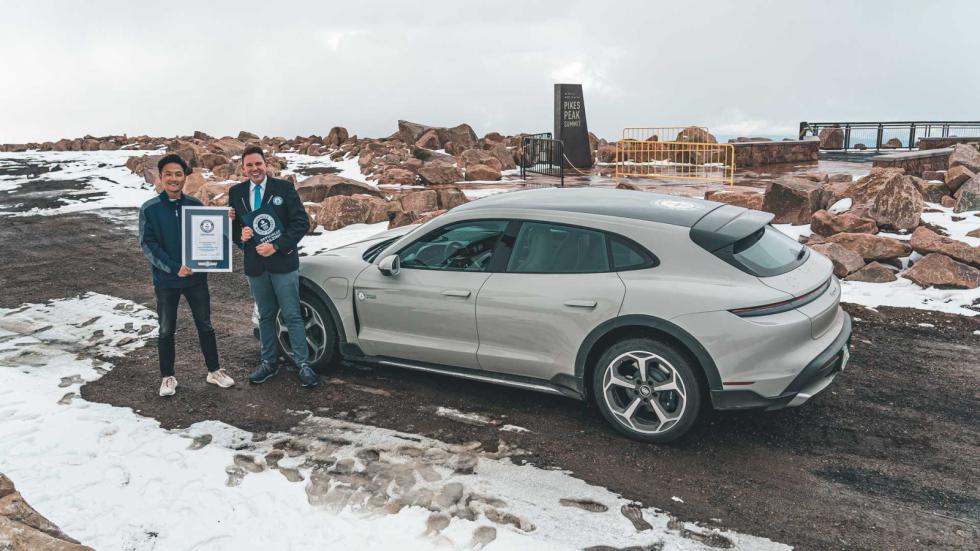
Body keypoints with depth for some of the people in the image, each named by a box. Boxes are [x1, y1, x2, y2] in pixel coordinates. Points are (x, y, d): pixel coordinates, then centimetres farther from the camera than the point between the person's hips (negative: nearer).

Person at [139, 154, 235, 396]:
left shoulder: (195, 205, 0)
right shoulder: (149, 209, -6)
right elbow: (148, 245, -10)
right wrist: (174, 268, -20)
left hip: (196, 277, 2)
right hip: (165, 280, -2)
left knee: (205, 326, 11)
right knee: (167, 330, 10)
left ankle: (214, 371, 25)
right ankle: (167, 376, 24)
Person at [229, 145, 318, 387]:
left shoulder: (284, 188, -5)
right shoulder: (236, 192, 6)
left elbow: (301, 222, -9)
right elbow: (231, 224, 13)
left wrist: (276, 246, -17)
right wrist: (240, 235, -11)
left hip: (283, 263, -4)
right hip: (254, 265, 4)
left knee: (292, 316, -1)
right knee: (265, 317, 15)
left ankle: (303, 365, 6)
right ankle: (269, 363, 27)